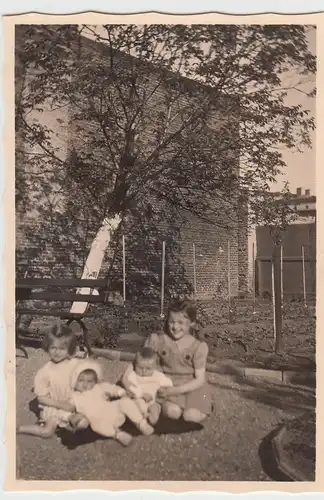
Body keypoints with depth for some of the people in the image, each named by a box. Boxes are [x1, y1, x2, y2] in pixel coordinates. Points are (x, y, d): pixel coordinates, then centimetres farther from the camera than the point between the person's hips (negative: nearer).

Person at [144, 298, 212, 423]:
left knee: (192, 417, -23)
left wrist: (176, 390, -22)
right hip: (168, 385, 0)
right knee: (172, 412, -29)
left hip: (191, 387, 0)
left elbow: (200, 379, -10)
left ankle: (203, 405, 10)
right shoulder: (158, 340, -8)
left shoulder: (198, 347, -10)